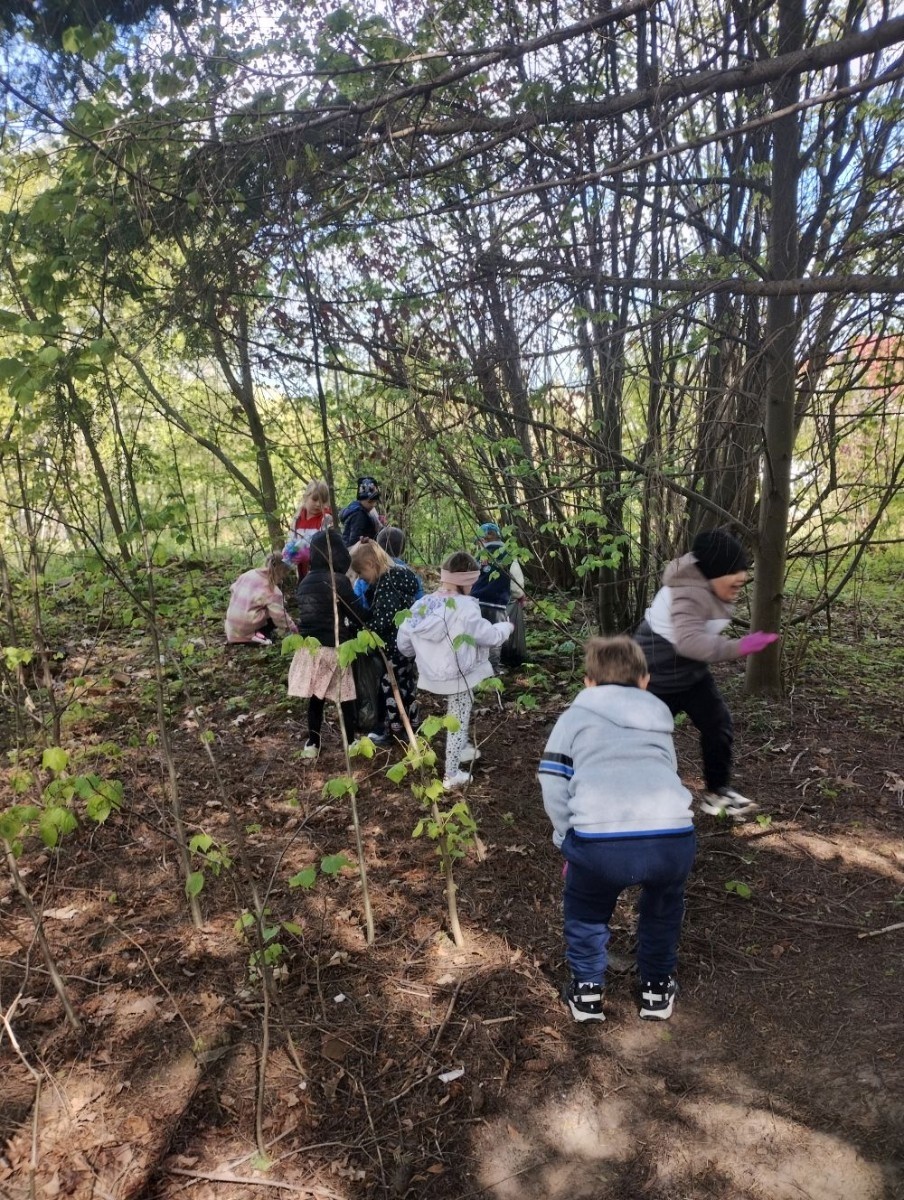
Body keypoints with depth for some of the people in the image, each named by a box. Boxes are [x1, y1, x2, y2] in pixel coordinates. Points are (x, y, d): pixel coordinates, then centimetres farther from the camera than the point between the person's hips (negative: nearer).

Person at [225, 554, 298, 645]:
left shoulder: (248, 574, 2)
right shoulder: (272, 591, -14)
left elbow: (232, 590, 13)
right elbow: (279, 615, -11)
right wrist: (292, 628, 3)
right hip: (248, 627, -6)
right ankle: (260, 634, -7)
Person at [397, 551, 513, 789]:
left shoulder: (422, 604, -3)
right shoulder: (465, 607, -21)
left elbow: (404, 642, 4)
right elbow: (491, 636, -10)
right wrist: (506, 626, 11)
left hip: (434, 674, 6)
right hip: (459, 675, -6)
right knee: (458, 722, 10)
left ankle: (462, 748, 44)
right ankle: (452, 775, 21)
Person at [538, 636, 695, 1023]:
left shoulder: (575, 715, 21)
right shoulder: (660, 717, 30)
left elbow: (553, 784, 10)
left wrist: (566, 840, 22)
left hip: (598, 841, -2)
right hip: (673, 838, 3)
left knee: (585, 908, 32)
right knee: (663, 904, 37)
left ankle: (587, 991, 38)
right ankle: (657, 987, 45)